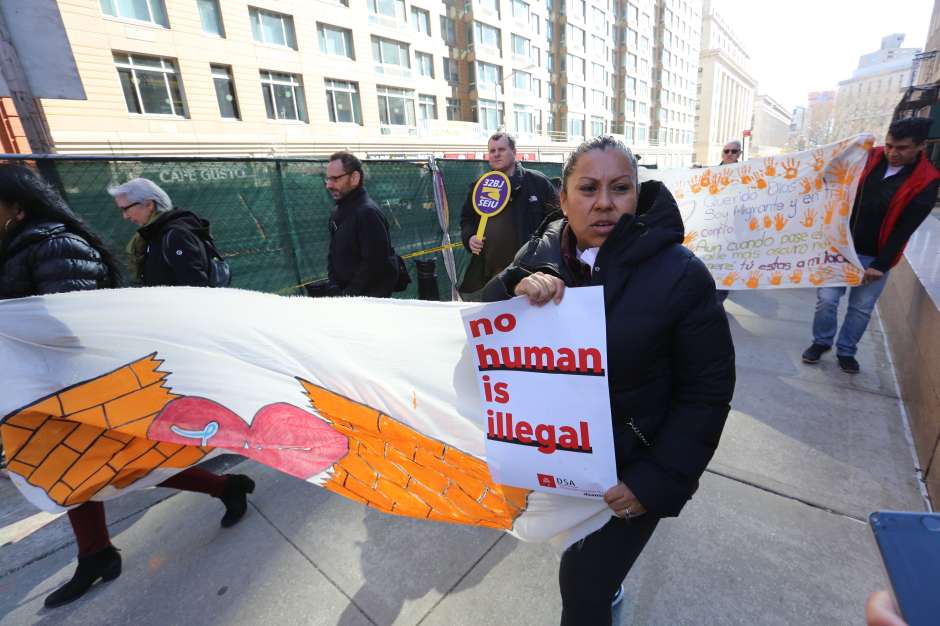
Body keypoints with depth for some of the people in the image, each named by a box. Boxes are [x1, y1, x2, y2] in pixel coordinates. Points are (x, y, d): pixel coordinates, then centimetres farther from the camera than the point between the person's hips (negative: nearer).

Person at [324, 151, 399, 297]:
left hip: (372, 297, -8)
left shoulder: (368, 213, -17)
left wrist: (347, 295, -15)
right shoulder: (337, 213, 11)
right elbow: (333, 256, 17)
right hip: (343, 294, 8)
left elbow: (374, 265, -22)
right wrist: (335, 289, 3)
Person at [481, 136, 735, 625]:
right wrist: (519, 284, -29)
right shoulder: (542, 252, -8)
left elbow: (707, 390, -14)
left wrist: (655, 479, -17)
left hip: (628, 473, -4)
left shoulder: (680, 274, -19)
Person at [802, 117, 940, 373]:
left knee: (861, 308, 8)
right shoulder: (868, 158, -4)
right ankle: (821, 342, 21)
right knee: (826, 299, 1)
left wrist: (880, 264, -15)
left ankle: (846, 351, 25)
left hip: (875, 256, -1)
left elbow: (905, 229, -11)